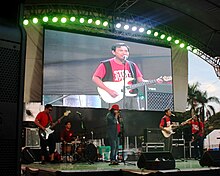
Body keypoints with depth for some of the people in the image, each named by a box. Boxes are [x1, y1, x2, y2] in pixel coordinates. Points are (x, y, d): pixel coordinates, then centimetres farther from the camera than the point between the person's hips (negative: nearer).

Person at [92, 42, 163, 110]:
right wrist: (109, 90, -14)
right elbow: (95, 78, -4)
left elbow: (141, 80, 16)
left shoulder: (132, 66, 16)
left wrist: (155, 82, -1)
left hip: (132, 98, 5)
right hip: (114, 99, -5)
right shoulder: (106, 65, 1)